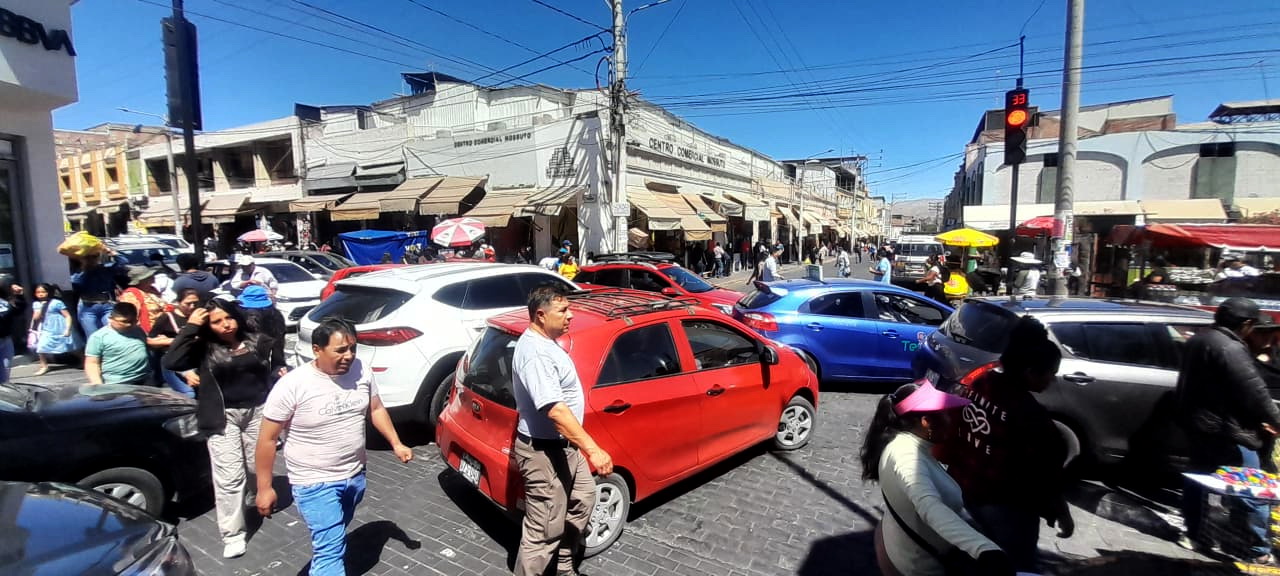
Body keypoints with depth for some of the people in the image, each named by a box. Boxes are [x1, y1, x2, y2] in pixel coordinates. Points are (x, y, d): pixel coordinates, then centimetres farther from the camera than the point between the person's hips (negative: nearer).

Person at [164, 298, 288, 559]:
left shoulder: (258, 341, 1)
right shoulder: (203, 348, -4)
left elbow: (277, 366, 11)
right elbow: (171, 362, -19)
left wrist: (281, 372, -13)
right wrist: (190, 327, -19)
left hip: (257, 411, 2)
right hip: (223, 417, -1)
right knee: (229, 476, -2)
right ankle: (232, 535, 7)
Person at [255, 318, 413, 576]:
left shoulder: (362, 371, -8)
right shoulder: (292, 385, -21)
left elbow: (376, 410, 8)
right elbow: (268, 439, -12)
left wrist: (396, 443, 3)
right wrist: (264, 488, -9)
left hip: (355, 475, 5)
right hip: (315, 483, -5)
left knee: (335, 537, 25)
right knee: (331, 547, -6)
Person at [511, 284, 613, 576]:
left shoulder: (543, 342, 7)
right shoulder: (535, 353, -27)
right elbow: (555, 410, -34)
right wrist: (592, 449, -36)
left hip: (562, 445, 11)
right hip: (544, 452, -11)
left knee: (583, 499, 25)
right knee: (544, 530, 1)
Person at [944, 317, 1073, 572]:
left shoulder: (975, 386, -6)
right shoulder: (1029, 414, -27)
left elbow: (953, 433, 5)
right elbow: (1044, 474, -18)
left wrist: (958, 472, 18)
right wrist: (1062, 514, -3)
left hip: (966, 489, 7)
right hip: (1007, 503, -7)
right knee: (1017, 565, 14)